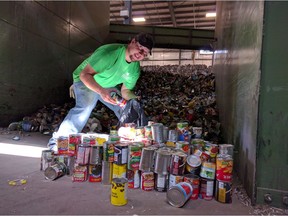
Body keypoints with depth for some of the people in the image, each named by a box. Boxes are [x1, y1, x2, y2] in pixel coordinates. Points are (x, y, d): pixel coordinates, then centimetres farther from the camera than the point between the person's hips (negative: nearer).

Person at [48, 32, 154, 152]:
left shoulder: (135, 69, -11)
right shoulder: (109, 52, -34)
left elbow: (125, 91, -5)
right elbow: (84, 74, -35)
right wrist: (101, 91, -50)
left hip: (108, 85, 7)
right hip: (85, 81, -6)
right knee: (86, 105, -33)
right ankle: (58, 140, -20)